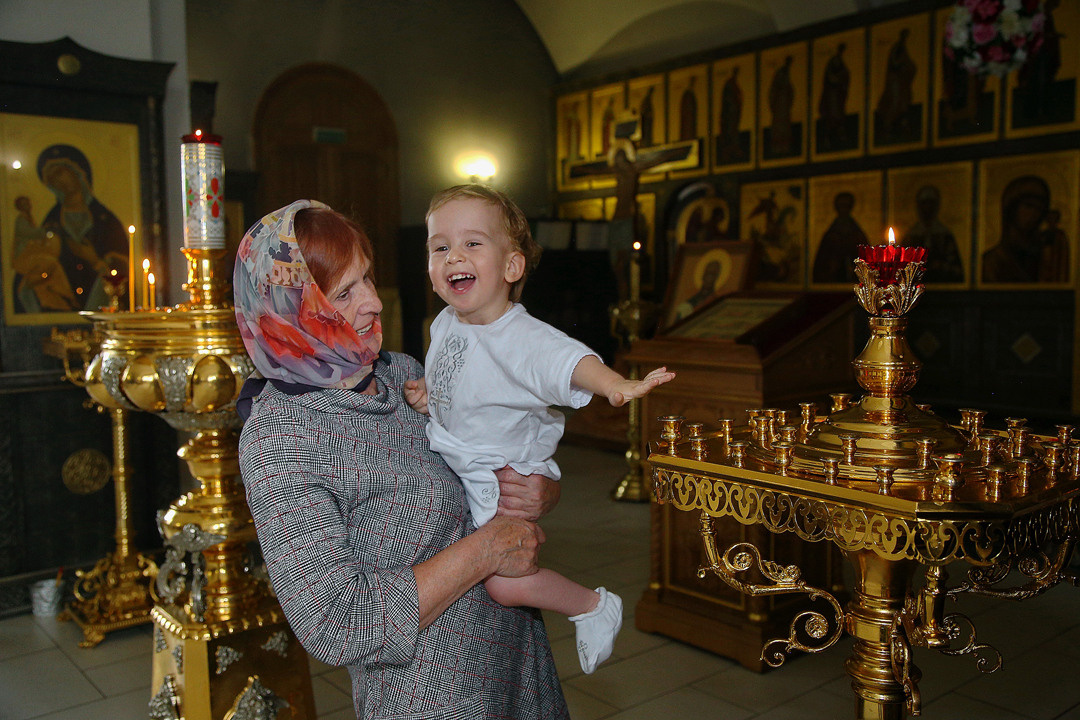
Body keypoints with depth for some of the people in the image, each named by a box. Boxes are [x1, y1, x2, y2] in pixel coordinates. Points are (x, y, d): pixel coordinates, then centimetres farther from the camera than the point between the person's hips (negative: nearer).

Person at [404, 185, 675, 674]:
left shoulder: (522, 337, -27)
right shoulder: (445, 323, -3)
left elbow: (568, 360, -45)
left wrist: (617, 384, -64)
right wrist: (425, 391, -7)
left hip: (503, 478, -8)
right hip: (447, 464, 8)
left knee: (506, 582, -15)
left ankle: (592, 605, 13)